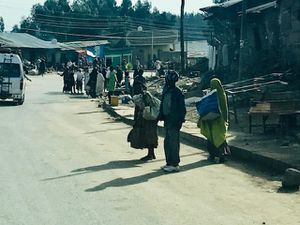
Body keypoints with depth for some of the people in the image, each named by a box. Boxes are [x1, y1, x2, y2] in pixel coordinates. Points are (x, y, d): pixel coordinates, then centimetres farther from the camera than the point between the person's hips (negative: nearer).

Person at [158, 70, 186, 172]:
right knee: (167, 143, 13)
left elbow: (182, 108, -13)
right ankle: (169, 163, 23)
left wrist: (179, 121, -16)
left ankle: (174, 165, 1)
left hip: (174, 121, -8)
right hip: (167, 120, 9)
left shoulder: (177, 92, -12)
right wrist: (161, 116, 14)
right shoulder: (166, 91, 12)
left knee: (173, 143, -5)